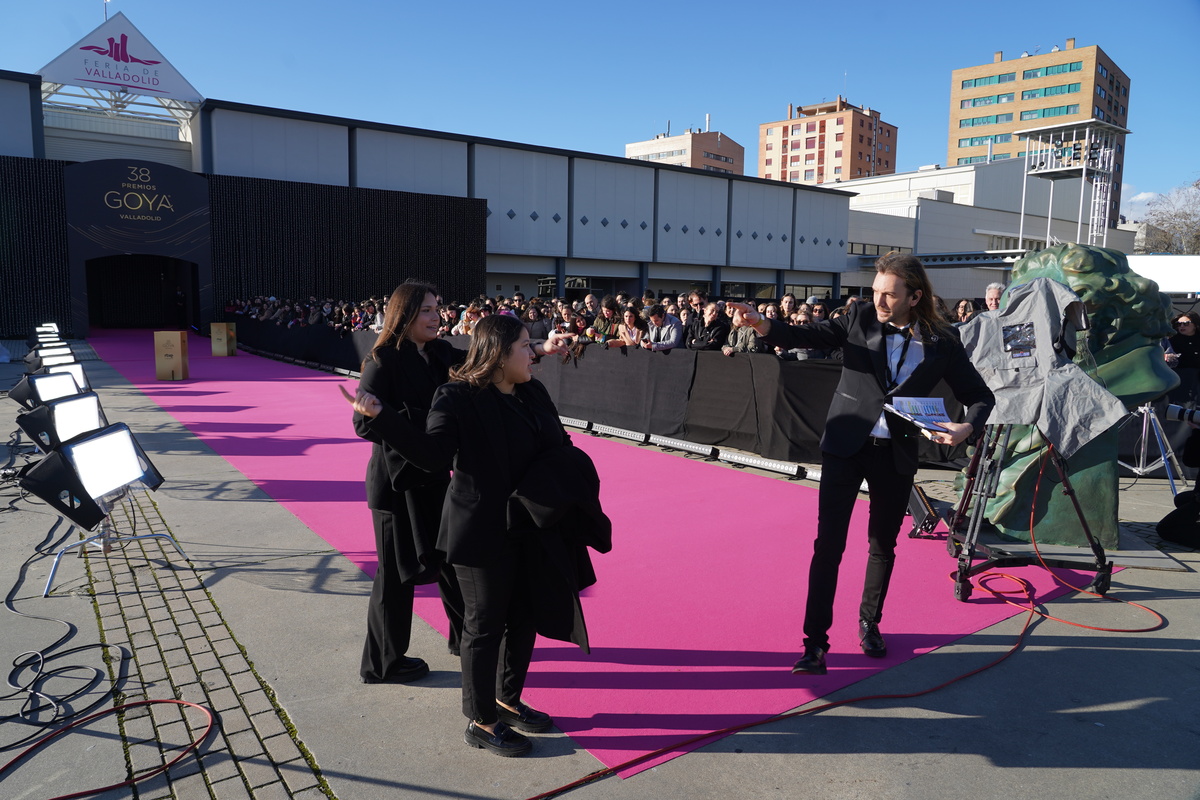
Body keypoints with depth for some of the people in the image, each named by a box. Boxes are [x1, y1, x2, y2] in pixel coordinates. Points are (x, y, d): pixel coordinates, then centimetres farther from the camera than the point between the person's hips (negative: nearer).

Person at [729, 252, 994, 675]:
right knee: (828, 543, -6)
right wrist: (761, 325, -32)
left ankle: (870, 623, 38)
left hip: (897, 455, 2)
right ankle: (815, 643, 2)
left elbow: (980, 395, 7)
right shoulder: (860, 318, -3)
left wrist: (967, 427, -15)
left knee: (883, 545, 15)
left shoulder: (942, 343, -2)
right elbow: (807, 336, -13)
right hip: (845, 446, -1)